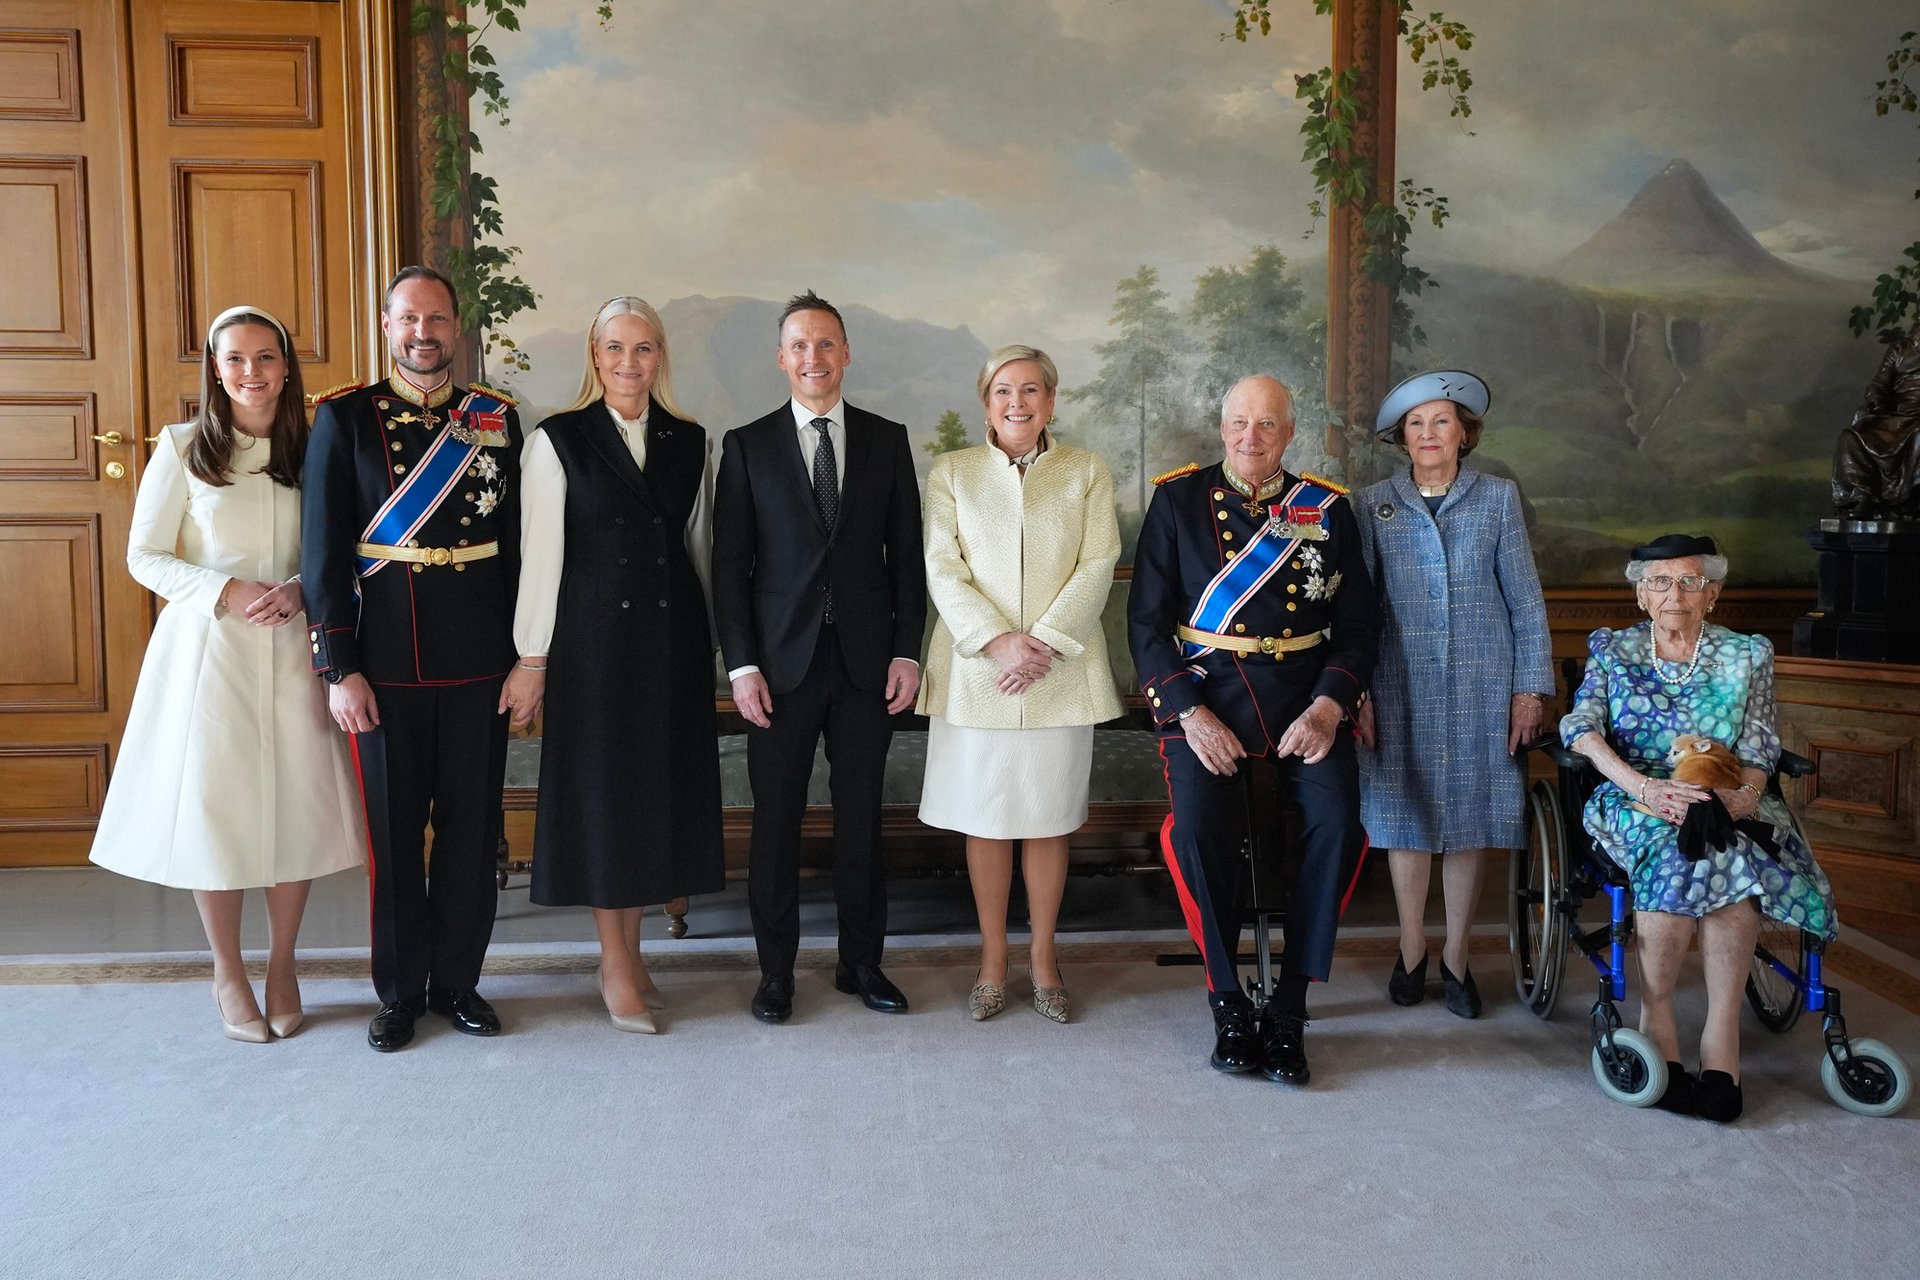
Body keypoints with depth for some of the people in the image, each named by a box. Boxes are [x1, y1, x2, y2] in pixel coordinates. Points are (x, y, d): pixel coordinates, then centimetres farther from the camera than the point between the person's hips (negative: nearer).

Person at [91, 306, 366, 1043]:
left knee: (298, 807, 2)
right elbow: (144, 558, 0)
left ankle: (282, 968, 20)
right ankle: (228, 976, 19)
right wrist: (227, 592, -15)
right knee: (212, 807, 2)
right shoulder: (183, 450, -1)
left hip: (291, 650, 2)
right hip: (207, 647, -2)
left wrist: (298, 590, -10)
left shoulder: (310, 451, 6)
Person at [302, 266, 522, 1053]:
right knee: (395, 828, 8)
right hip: (387, 660, -1)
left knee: (472, 825, 9)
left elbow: (519, 543, 7)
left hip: (480, 661, 2)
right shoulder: (345, 418, 1)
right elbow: (324, 550, -2)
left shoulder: (498, 420, 6)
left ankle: (457, 981, 24)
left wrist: (526, 655, 4)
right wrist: (340, 668, -7)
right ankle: (401, 991, 23)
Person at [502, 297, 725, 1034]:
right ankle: (615, 966, 16)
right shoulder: (557, 441, -3)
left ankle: (630, 952, 25)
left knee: (658, 789, 9)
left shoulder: (691, 443, 7)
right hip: (595, 638, -3)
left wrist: (712, 641, 11)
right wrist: (532, 658, -6)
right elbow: (540, 555, -5)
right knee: (602, 791, 4)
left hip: (673, 640, 4)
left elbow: (699, 545, 12)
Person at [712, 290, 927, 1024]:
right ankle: (776, 970, 18)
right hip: (782, 660, -1)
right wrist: (741, 664, -7)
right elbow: (729, 562, 0)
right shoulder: (747, 445, 3)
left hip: (867, 659, 1)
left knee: (861, 814, 9)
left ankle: (861, 962, 22)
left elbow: (906, 553, 7)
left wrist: (907, 652, -1)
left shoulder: (887, 440, 8)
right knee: (776, 819, 4)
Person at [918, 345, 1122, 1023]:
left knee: (1048, 820, 8)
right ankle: (993, 959, 20)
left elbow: (1096, 568, -2)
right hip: (975, 671, 0)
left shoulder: (1087, 472, 6)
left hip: (1061, 672, 0)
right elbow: (943, 570, -3)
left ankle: (1043, 955, 23)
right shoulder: (951, 472, 5)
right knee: (985, 820, 6)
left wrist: (1044, 644, -14)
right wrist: (997, 641, -16)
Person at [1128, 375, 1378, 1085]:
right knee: (1197, 828, -27)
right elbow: (1147, 620, 1)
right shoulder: (1178, 499, 6)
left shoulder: (1328, 508, 10)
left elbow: (1358, 620, 9)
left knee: (1338, 820, -23)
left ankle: (1288, 1008, -7)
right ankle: (1228, 1001, -5)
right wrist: (1190, 713, -11)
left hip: (1305, 698, 2)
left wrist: (1328, 707, -8)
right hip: (1204, 696, -1)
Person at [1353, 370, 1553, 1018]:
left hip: (1482, 685, 0)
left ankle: (1457, 957, 19)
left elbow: (1525, 598, 6)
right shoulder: (1375, 504, 5)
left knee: (1470, 819, 4)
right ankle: (1411, 949, 21)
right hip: (1402, 685, 0)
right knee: (1407, 817, 4)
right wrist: (1358, 692, -2)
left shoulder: (1498, 497, 5)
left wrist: (1532, 686, 0)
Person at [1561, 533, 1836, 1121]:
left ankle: (1720, 1036, -32)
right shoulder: (1613, 650, 12)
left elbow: (1759, 749, 4)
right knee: (1687, 847, -36)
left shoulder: (1746, 655, 13)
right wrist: (1644, 788, -22)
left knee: (1706, 851, -36)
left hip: (1725, 805, 1)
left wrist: (1741, 796, -20)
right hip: (1635, 804, 0)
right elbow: (1581, 728, -5)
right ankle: (1656, 1022, -27)